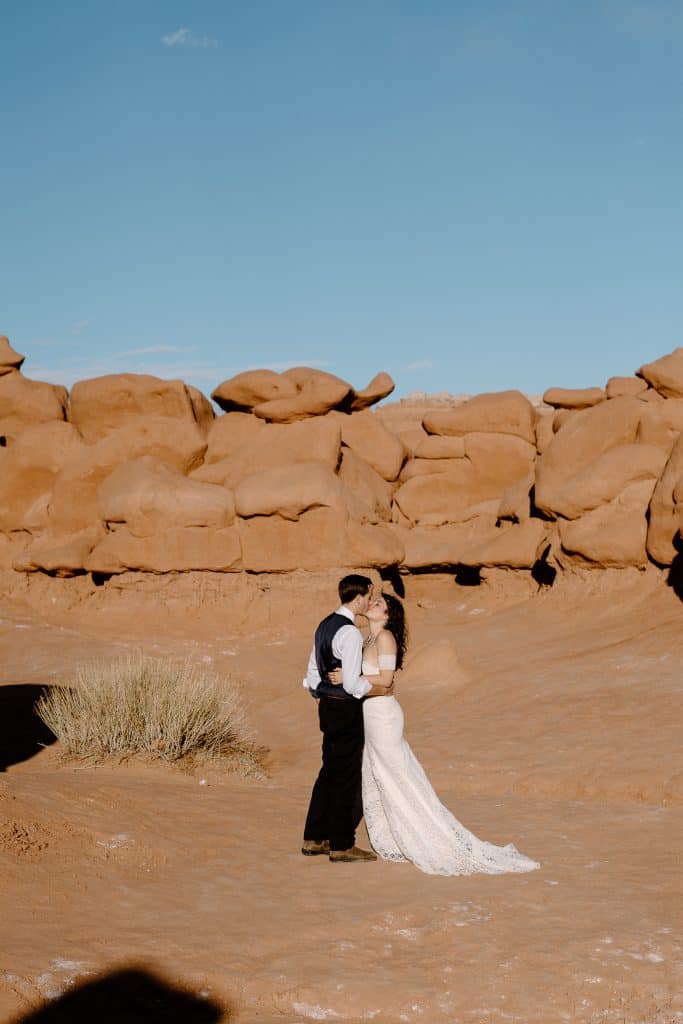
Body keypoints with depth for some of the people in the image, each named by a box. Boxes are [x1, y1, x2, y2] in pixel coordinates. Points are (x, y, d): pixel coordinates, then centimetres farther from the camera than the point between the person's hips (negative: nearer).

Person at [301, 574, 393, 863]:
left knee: (329, 772, 17)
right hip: (346, 709, -9)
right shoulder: (350, 633, -19)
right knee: (347, 777, 0)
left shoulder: (324, 626, 10)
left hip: (327, 707, 9)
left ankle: (314, 839, 22)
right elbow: (352, 683, -23)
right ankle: (341, 846, 6)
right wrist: (381, 690, -9)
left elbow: (313, 672, 15)